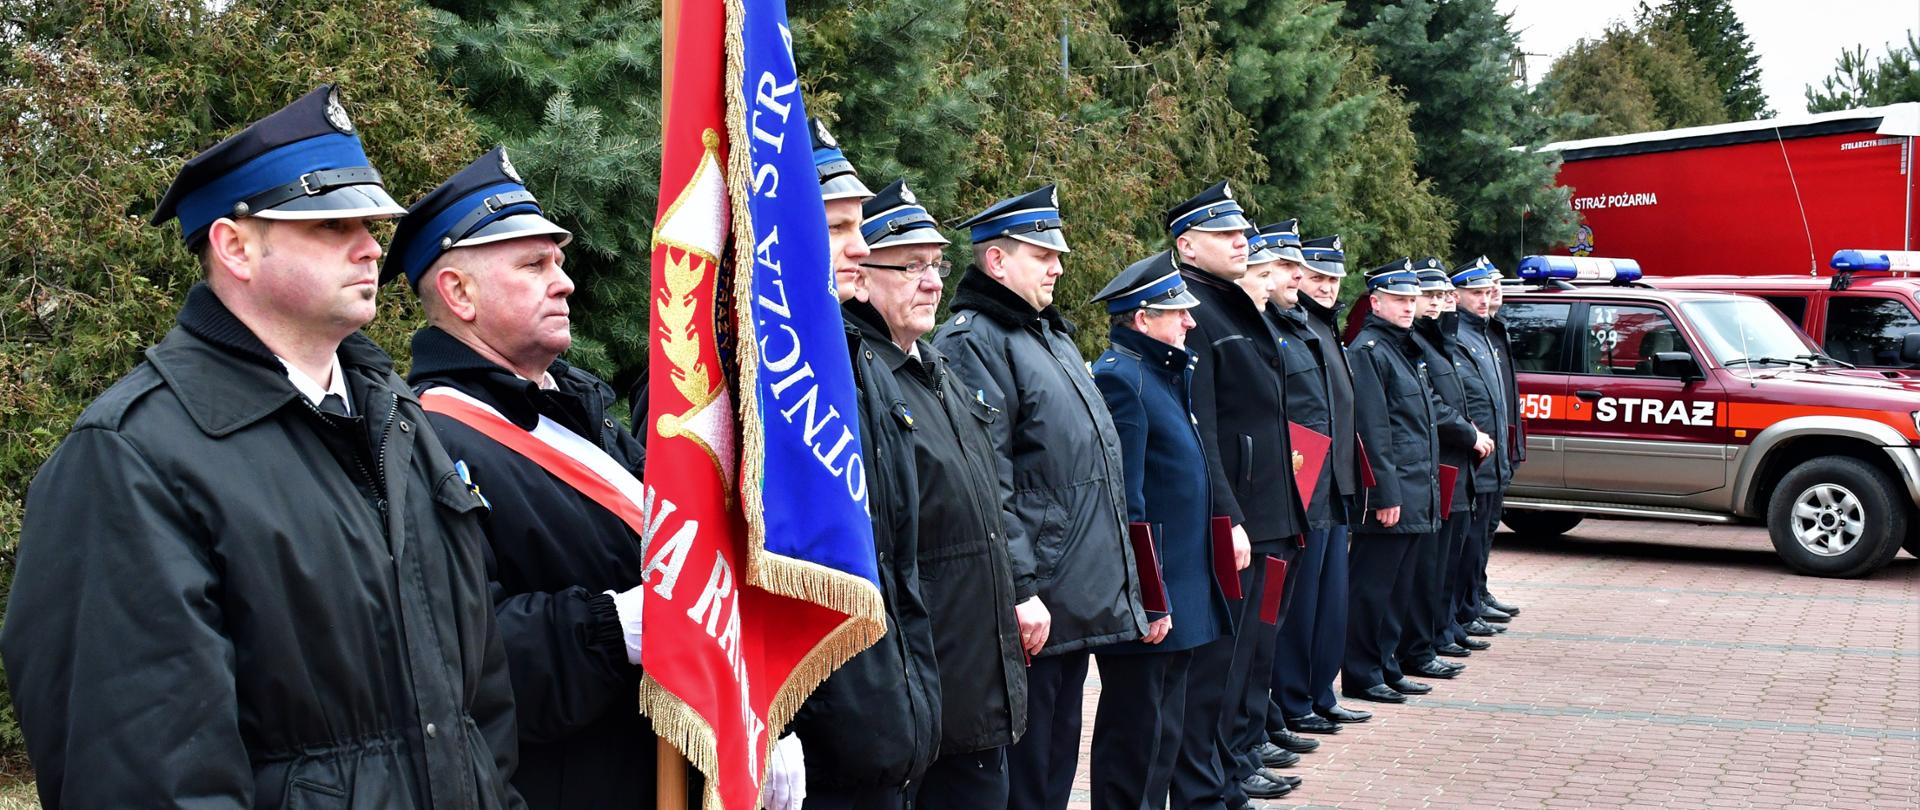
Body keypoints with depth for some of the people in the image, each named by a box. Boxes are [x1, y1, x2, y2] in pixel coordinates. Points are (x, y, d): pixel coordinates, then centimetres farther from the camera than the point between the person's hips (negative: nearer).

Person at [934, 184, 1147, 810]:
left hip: (1081, 596, 9)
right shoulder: (973, 341, -13)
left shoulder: (1053, 333, 18)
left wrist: (1110, 577, 21)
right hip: (1035, 604, -9)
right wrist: (1021, 589, -23)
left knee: (1059, 759, 18)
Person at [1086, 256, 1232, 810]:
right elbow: (1125, 507, -21)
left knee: (1166, 734, 18)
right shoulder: (1119, 379, -16)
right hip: (1151, 599, -10)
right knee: (1134, 738, 1)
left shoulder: (1165, 374, 15)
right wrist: (1151, 599, -21)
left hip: (1181, 593, 10)